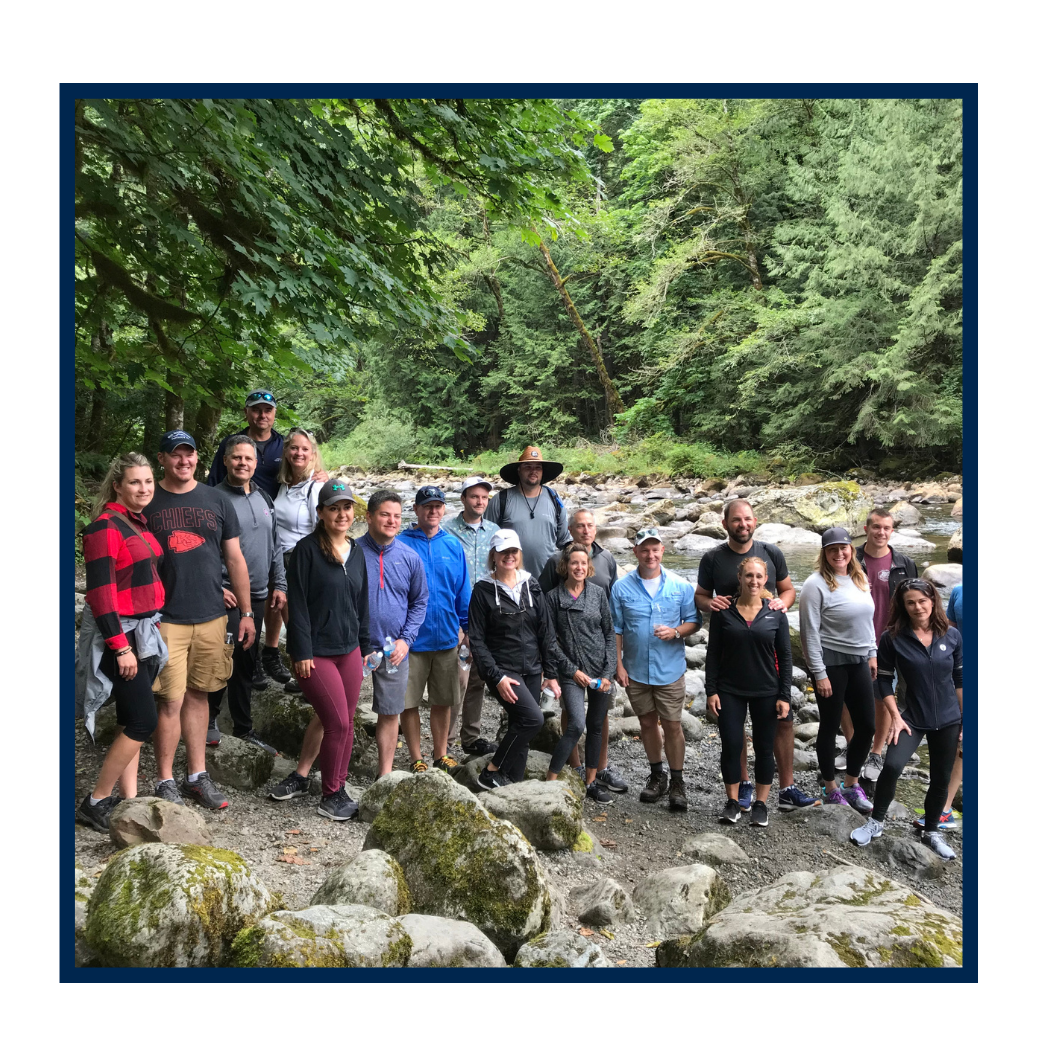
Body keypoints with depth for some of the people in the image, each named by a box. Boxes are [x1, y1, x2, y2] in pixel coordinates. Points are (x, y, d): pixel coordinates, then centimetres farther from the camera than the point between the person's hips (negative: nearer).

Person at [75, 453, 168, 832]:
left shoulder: (140, 523, 11)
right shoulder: (106, 526, -15)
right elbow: (99, 592, -19)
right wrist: (121, 647, -21)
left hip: (145, 632, 8)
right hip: (118, 633, -8)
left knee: (132, 721, 12)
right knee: (143, 720, -7)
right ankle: (95, 803, 7)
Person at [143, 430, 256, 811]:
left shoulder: (217, 501, 7)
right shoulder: (146, 502, 1)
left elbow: (235, 559, 9)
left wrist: (246, 613, 7)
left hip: (212, 617, 3)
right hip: (165, 619, -2)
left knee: (197, 695, 11)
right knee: (171, 701, -3)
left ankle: (197, 776, 21)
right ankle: (165, 783, 12)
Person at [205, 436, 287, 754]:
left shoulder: (264, 498, 12)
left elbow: (275, 546, 16)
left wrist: (279, 585, 11)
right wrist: (216, 587, -17)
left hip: (258, 596, 6)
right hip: (227, 596, -6)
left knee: (247, 664, 14)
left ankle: (243, 728, 25)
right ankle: (209, 720, 17)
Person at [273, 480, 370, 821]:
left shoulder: (356, 553, 10)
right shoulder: (307, 549, -10)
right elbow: (297, 604, -12)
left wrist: (365, 646, 15)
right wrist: (301, 652, -15)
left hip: (349, 650, 7)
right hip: (316, 651, -7)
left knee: (334, 720, 11)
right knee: (338, 722, -6)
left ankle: (301, 776, 29)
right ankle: (331, 796, 12)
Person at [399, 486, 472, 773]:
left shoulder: (453, 545, 5)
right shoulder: (401, 544, -6)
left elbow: (463, 589, 10)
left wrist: (465, 627, 8)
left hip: (446, 638, 3)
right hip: (412, 638, -3)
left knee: (443, 701, 12)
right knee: (410, 702, 6)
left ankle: (441, 755, 27)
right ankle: (416, 759, 20)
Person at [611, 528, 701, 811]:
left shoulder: (680, 586, -4)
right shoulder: (622, 587, -3)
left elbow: (694, 621, 2)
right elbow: (616, 630, 1)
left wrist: (675, 632, -18)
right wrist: (618, 665, -4)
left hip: (670, 670, -1)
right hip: (636, 670, 2)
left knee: (672, 725, 3)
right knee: (647, 723, 15)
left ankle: (677, 783, 19)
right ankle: (656, 775, 32)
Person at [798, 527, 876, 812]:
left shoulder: (859, 579, 6)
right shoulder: (816, 584, -14)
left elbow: (868, 619, 17)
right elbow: (810, 632, -15)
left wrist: (872, 654, 12)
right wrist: (819, 673, -16)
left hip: (858, 662, 7)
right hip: (831, 662, -6)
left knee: (867, 726, 11)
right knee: (830, 727, 6)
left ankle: (852, 785, 29)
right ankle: (830, 789, 22)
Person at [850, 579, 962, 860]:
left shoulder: (952, 635, -4)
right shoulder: (893, 638, -10)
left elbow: (960, 679, 5)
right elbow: (884, 680, -4)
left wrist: (964, 718, 6)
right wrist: (895, 717, -10)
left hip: (948, 720, 2)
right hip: (913, 718, -2)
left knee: (941, 779, 13)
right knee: (892, 766, -20)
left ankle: (932, 832, 34)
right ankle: (876, 822, 1)